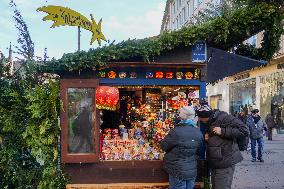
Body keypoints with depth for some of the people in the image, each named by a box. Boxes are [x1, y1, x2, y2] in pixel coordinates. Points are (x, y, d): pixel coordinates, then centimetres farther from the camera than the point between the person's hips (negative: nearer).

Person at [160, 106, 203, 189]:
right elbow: (198, 151, 10)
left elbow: (164, 146, -9)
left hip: (178, 172, -5)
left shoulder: (176, 131, -20)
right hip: (192, 171, 5)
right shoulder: (199, 133, -2)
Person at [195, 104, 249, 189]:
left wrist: (222, 131, -25)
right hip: (214, 163, 9)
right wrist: (207, 137, 5)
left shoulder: (224, 117, -17)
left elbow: (244, 130, -21)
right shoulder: (210, 122, 11)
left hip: (225, 163, -9)